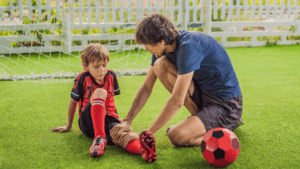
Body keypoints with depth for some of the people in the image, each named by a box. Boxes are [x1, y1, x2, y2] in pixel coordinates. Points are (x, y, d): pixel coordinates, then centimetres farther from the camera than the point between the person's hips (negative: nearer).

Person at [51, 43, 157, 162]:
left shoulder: (111, 76, 7)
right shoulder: (83, 79, -4)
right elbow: (73, 102, 6)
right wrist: (68, 126, 15)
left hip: (109, 118, 2)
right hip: (89, 122, -2)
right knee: (100, 92, -32)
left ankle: (142, 148, -74)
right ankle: (100, 138, -37)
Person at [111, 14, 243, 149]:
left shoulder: (188, 48, -28)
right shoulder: (163, 48, -2)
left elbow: (177, 101, -30)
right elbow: (146, 87, 3)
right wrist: (127, 121, -7)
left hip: (227, 106, -8)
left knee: (176, 136, -27)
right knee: (161, 64, -7)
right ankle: (200, 117, 2)